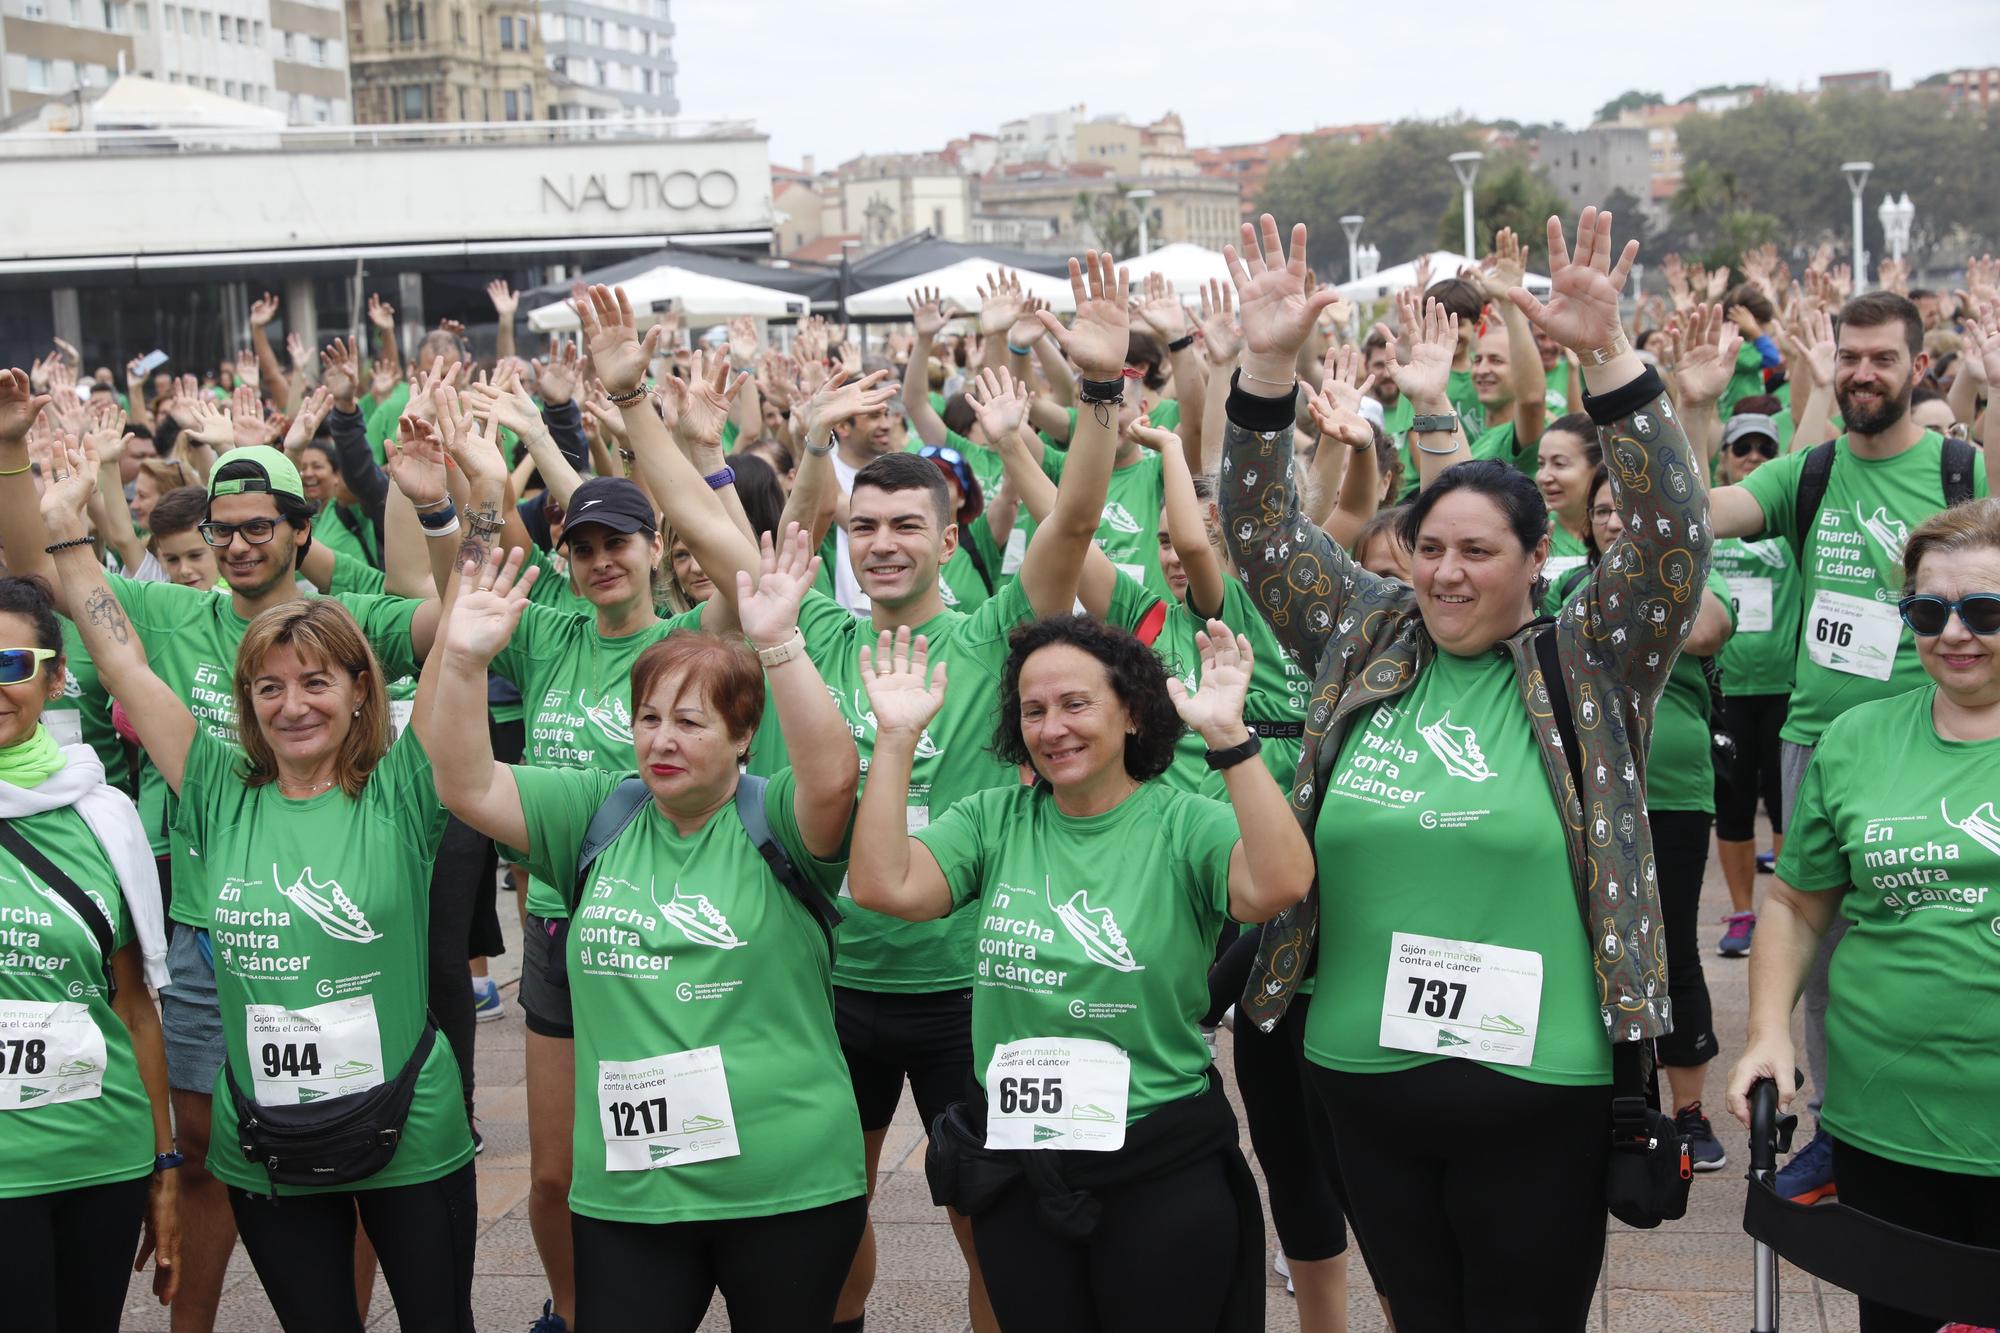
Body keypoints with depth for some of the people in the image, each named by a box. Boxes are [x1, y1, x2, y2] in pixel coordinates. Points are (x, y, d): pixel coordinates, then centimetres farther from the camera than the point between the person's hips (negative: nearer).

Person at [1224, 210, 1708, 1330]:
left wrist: (1606, 354, -24)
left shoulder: (1587, 666, -2)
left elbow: (1675, 534, -14)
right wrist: (1269, 365, -7)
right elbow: (1264, 531, 6)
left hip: (1537, 1088, -3)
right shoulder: (1366, 640, 6)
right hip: (1365, 1070, 3)